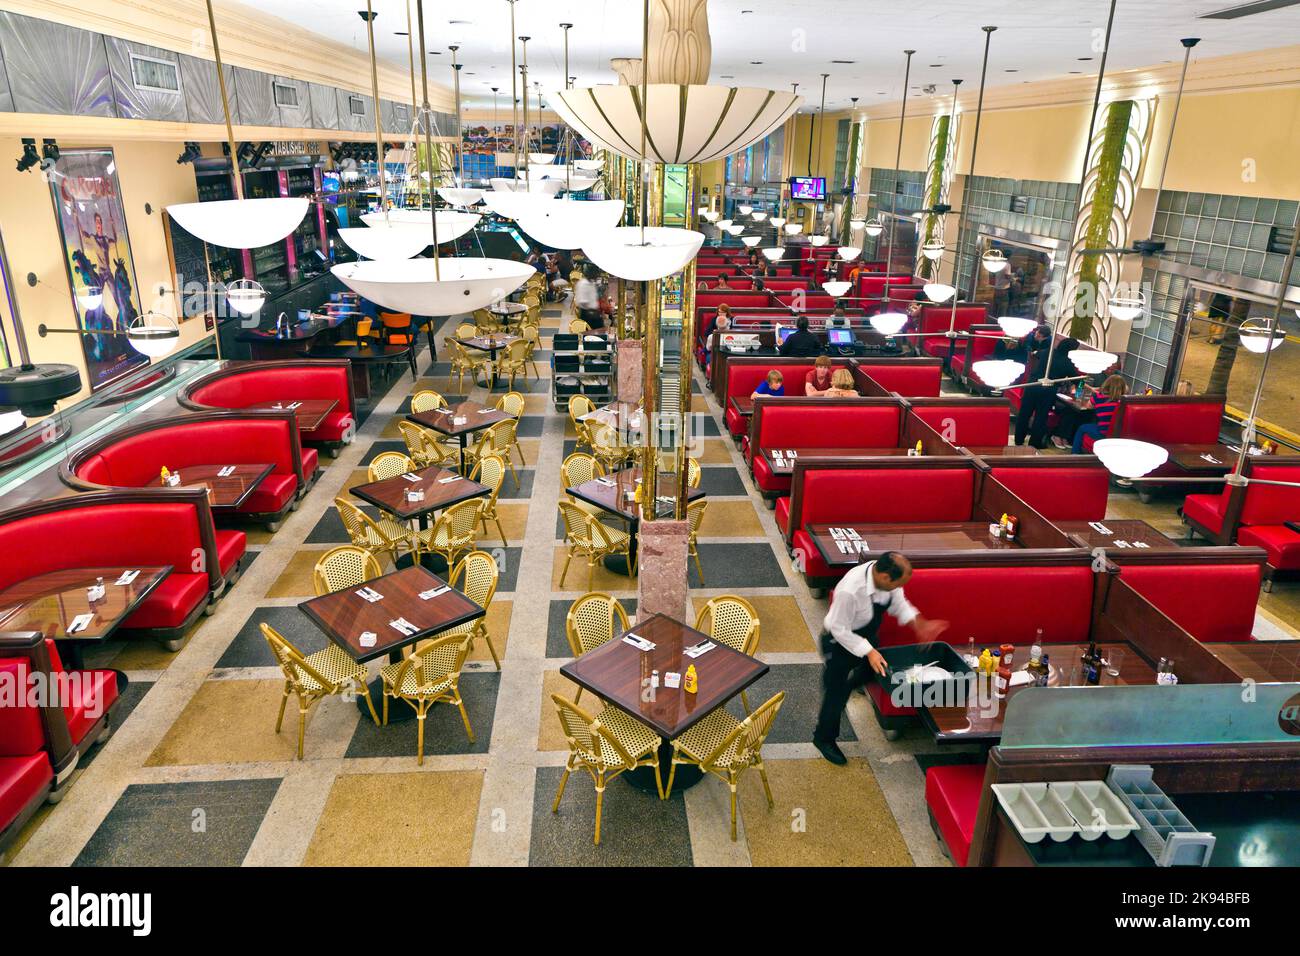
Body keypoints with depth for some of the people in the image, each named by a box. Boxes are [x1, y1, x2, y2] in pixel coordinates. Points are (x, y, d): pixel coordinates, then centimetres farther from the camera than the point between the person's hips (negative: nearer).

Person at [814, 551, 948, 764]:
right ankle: (824, 738, 33)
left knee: (868, 671, 31)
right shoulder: (850, 590, -43)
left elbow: (898, 602, -3)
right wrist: (868, 651, -34)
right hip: (840, 641, -7)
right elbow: (839, 629, -30)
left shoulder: (886, 574, -23)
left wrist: (918, 624, -16)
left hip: (866, 635, 7)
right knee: (836, 691, 9)